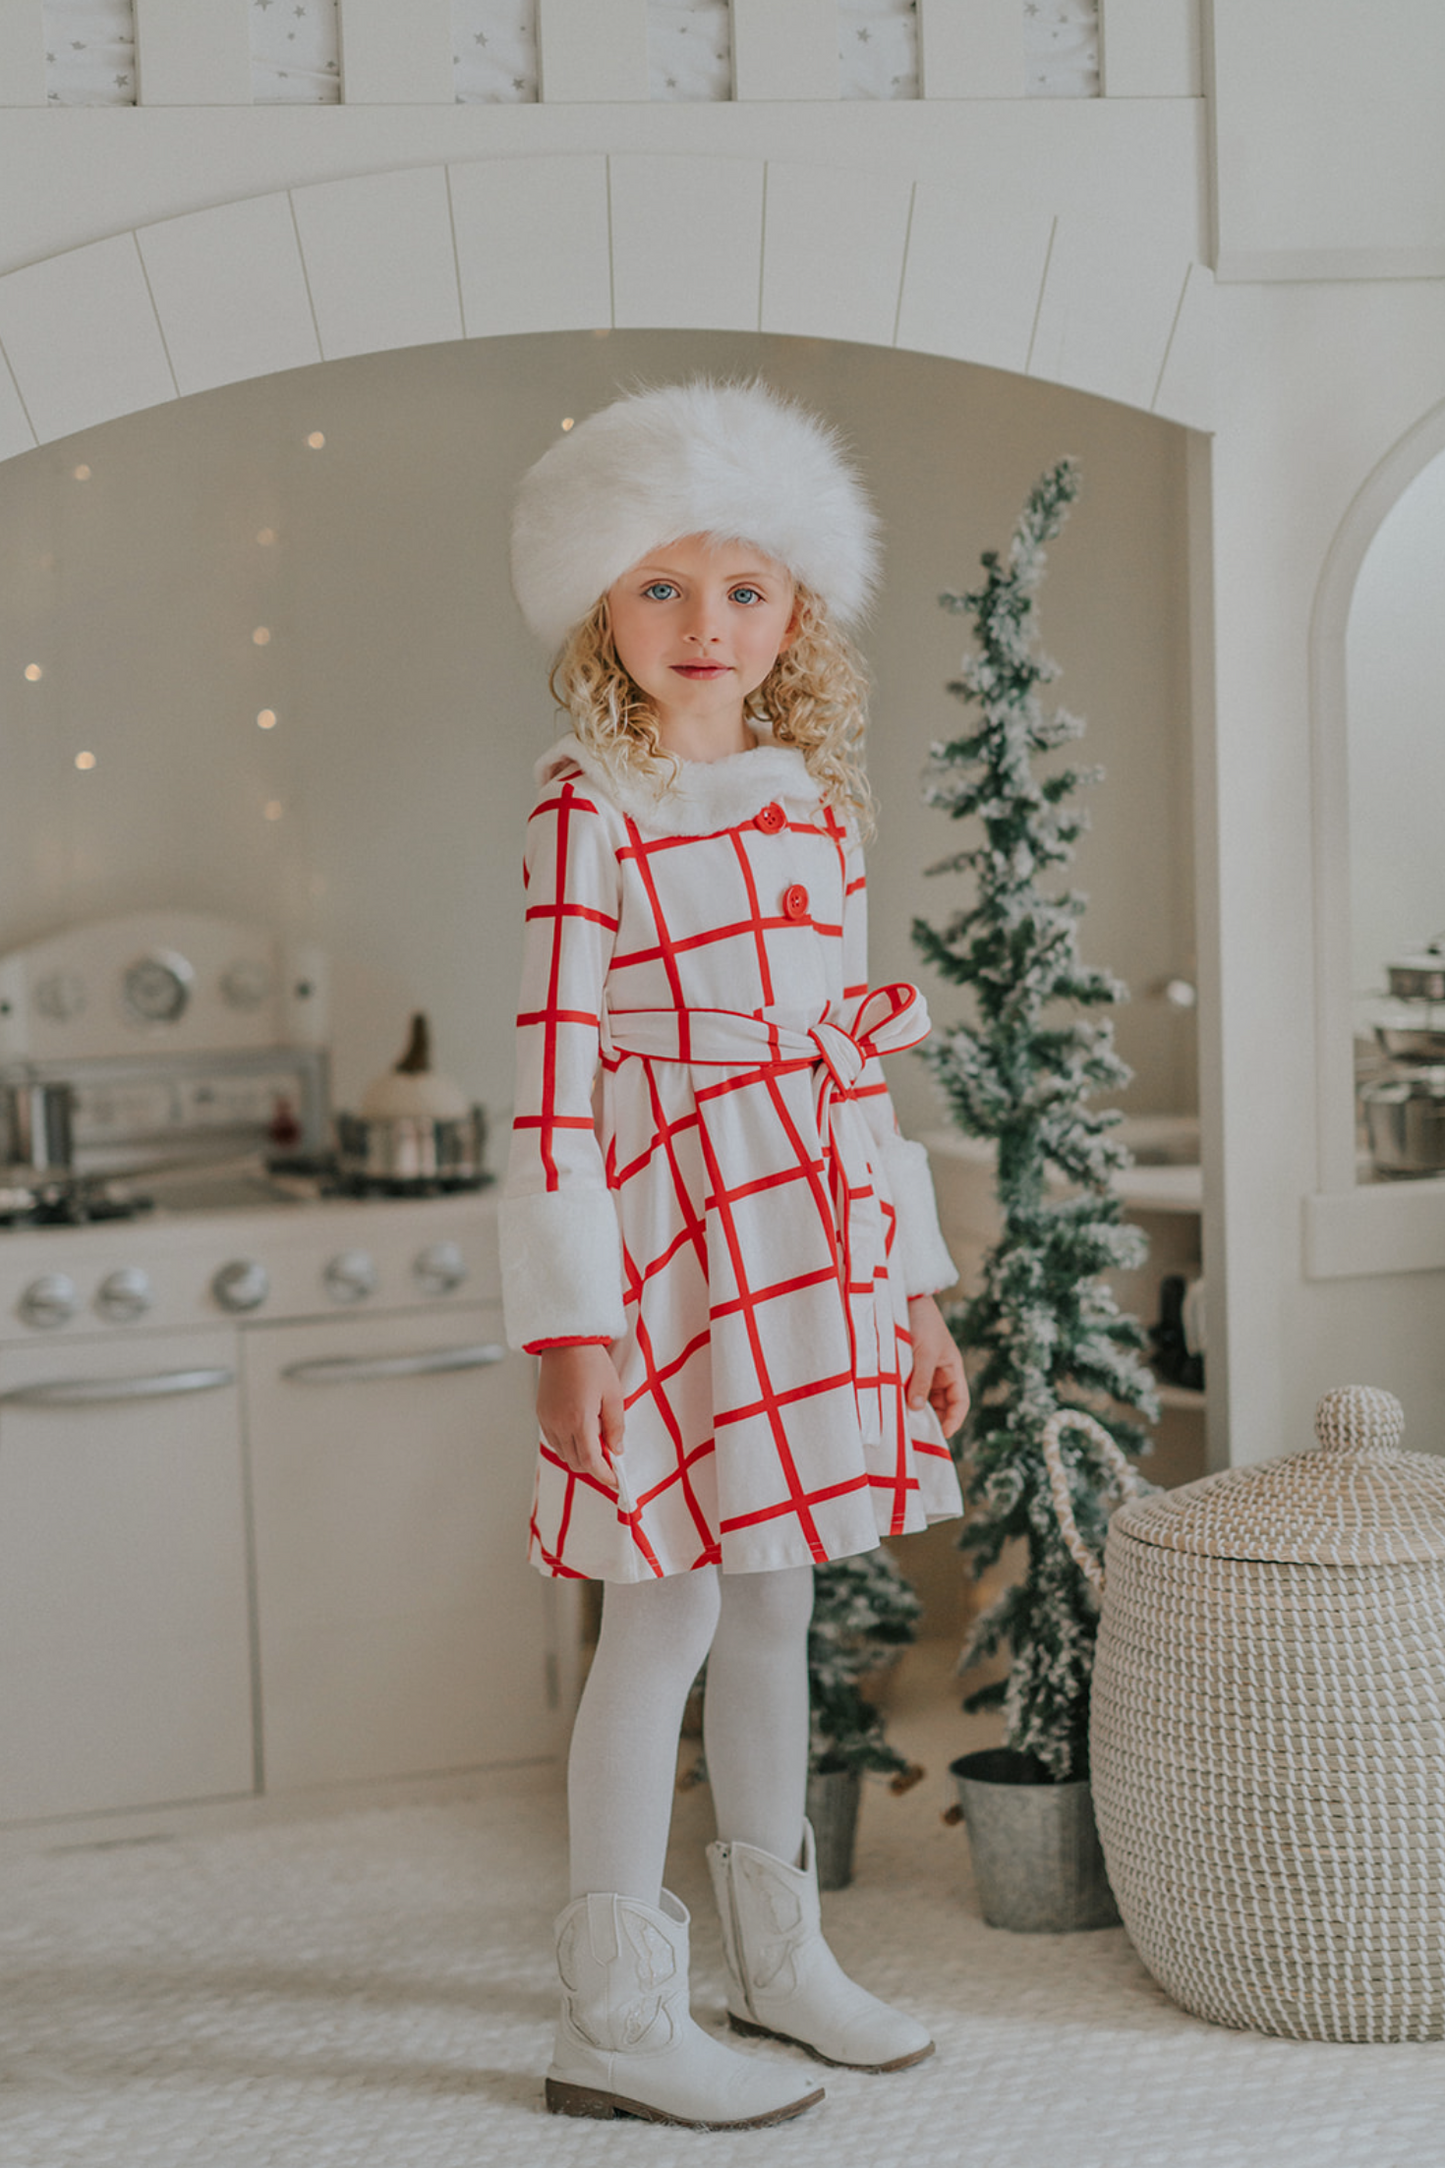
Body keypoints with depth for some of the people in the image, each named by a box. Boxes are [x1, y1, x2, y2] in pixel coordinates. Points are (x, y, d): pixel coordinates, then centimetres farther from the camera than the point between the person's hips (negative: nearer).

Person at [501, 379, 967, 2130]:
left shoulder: (814, 806, 12)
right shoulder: (588, 812, -8)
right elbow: (553, 1072, -13)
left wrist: (915, 1291, 14)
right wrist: (570, 1316, -18)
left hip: (817, 1250, 7)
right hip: (675, 1238, -7)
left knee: (775, 1601, 15)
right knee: (670, 1607, -4)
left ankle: (777, 1953, 29)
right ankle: (617, 2017, 5)